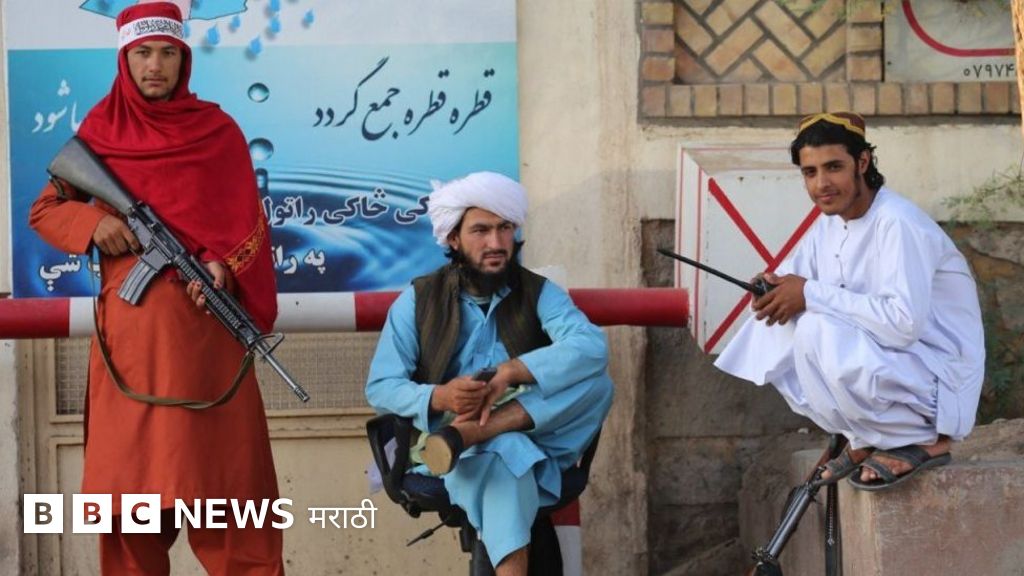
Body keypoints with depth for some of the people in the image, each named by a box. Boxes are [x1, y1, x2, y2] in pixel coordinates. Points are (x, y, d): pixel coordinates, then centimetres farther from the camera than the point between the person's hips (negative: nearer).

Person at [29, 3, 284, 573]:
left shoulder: (218, 130, 6)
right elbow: (44, 210, 13)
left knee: (221, 460, -4)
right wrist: (92, 221, -7)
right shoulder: (101, 130, 9)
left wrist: (226, 267, -15)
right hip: (129, 320, 1)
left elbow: (249, 222, 4)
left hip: (205, 317, -1)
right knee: (130, 461, 1)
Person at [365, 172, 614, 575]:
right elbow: (379, 387, -2)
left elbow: (592, 347, -16)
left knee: (596, 382, -25)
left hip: (536, 435, 3)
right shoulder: (417, 300, 4)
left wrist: (511, 371, -30)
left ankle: (466, 434, -33)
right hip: (439, 436, -2)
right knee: (502, 453, -38)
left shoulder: (539, 293, 4)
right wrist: (438, 397, -24)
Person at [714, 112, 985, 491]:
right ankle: (865, 441, 6)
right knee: (776, 326, -1)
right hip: (886, 362, 9)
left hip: (938, 383, -9)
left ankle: (919, 441, -12)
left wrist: (812, 294, -24)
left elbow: (904, 322, -31)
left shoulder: (898, 224, -21)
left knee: (818, 330, -29)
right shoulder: (830, 223, 7)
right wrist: (775, 288, -12)